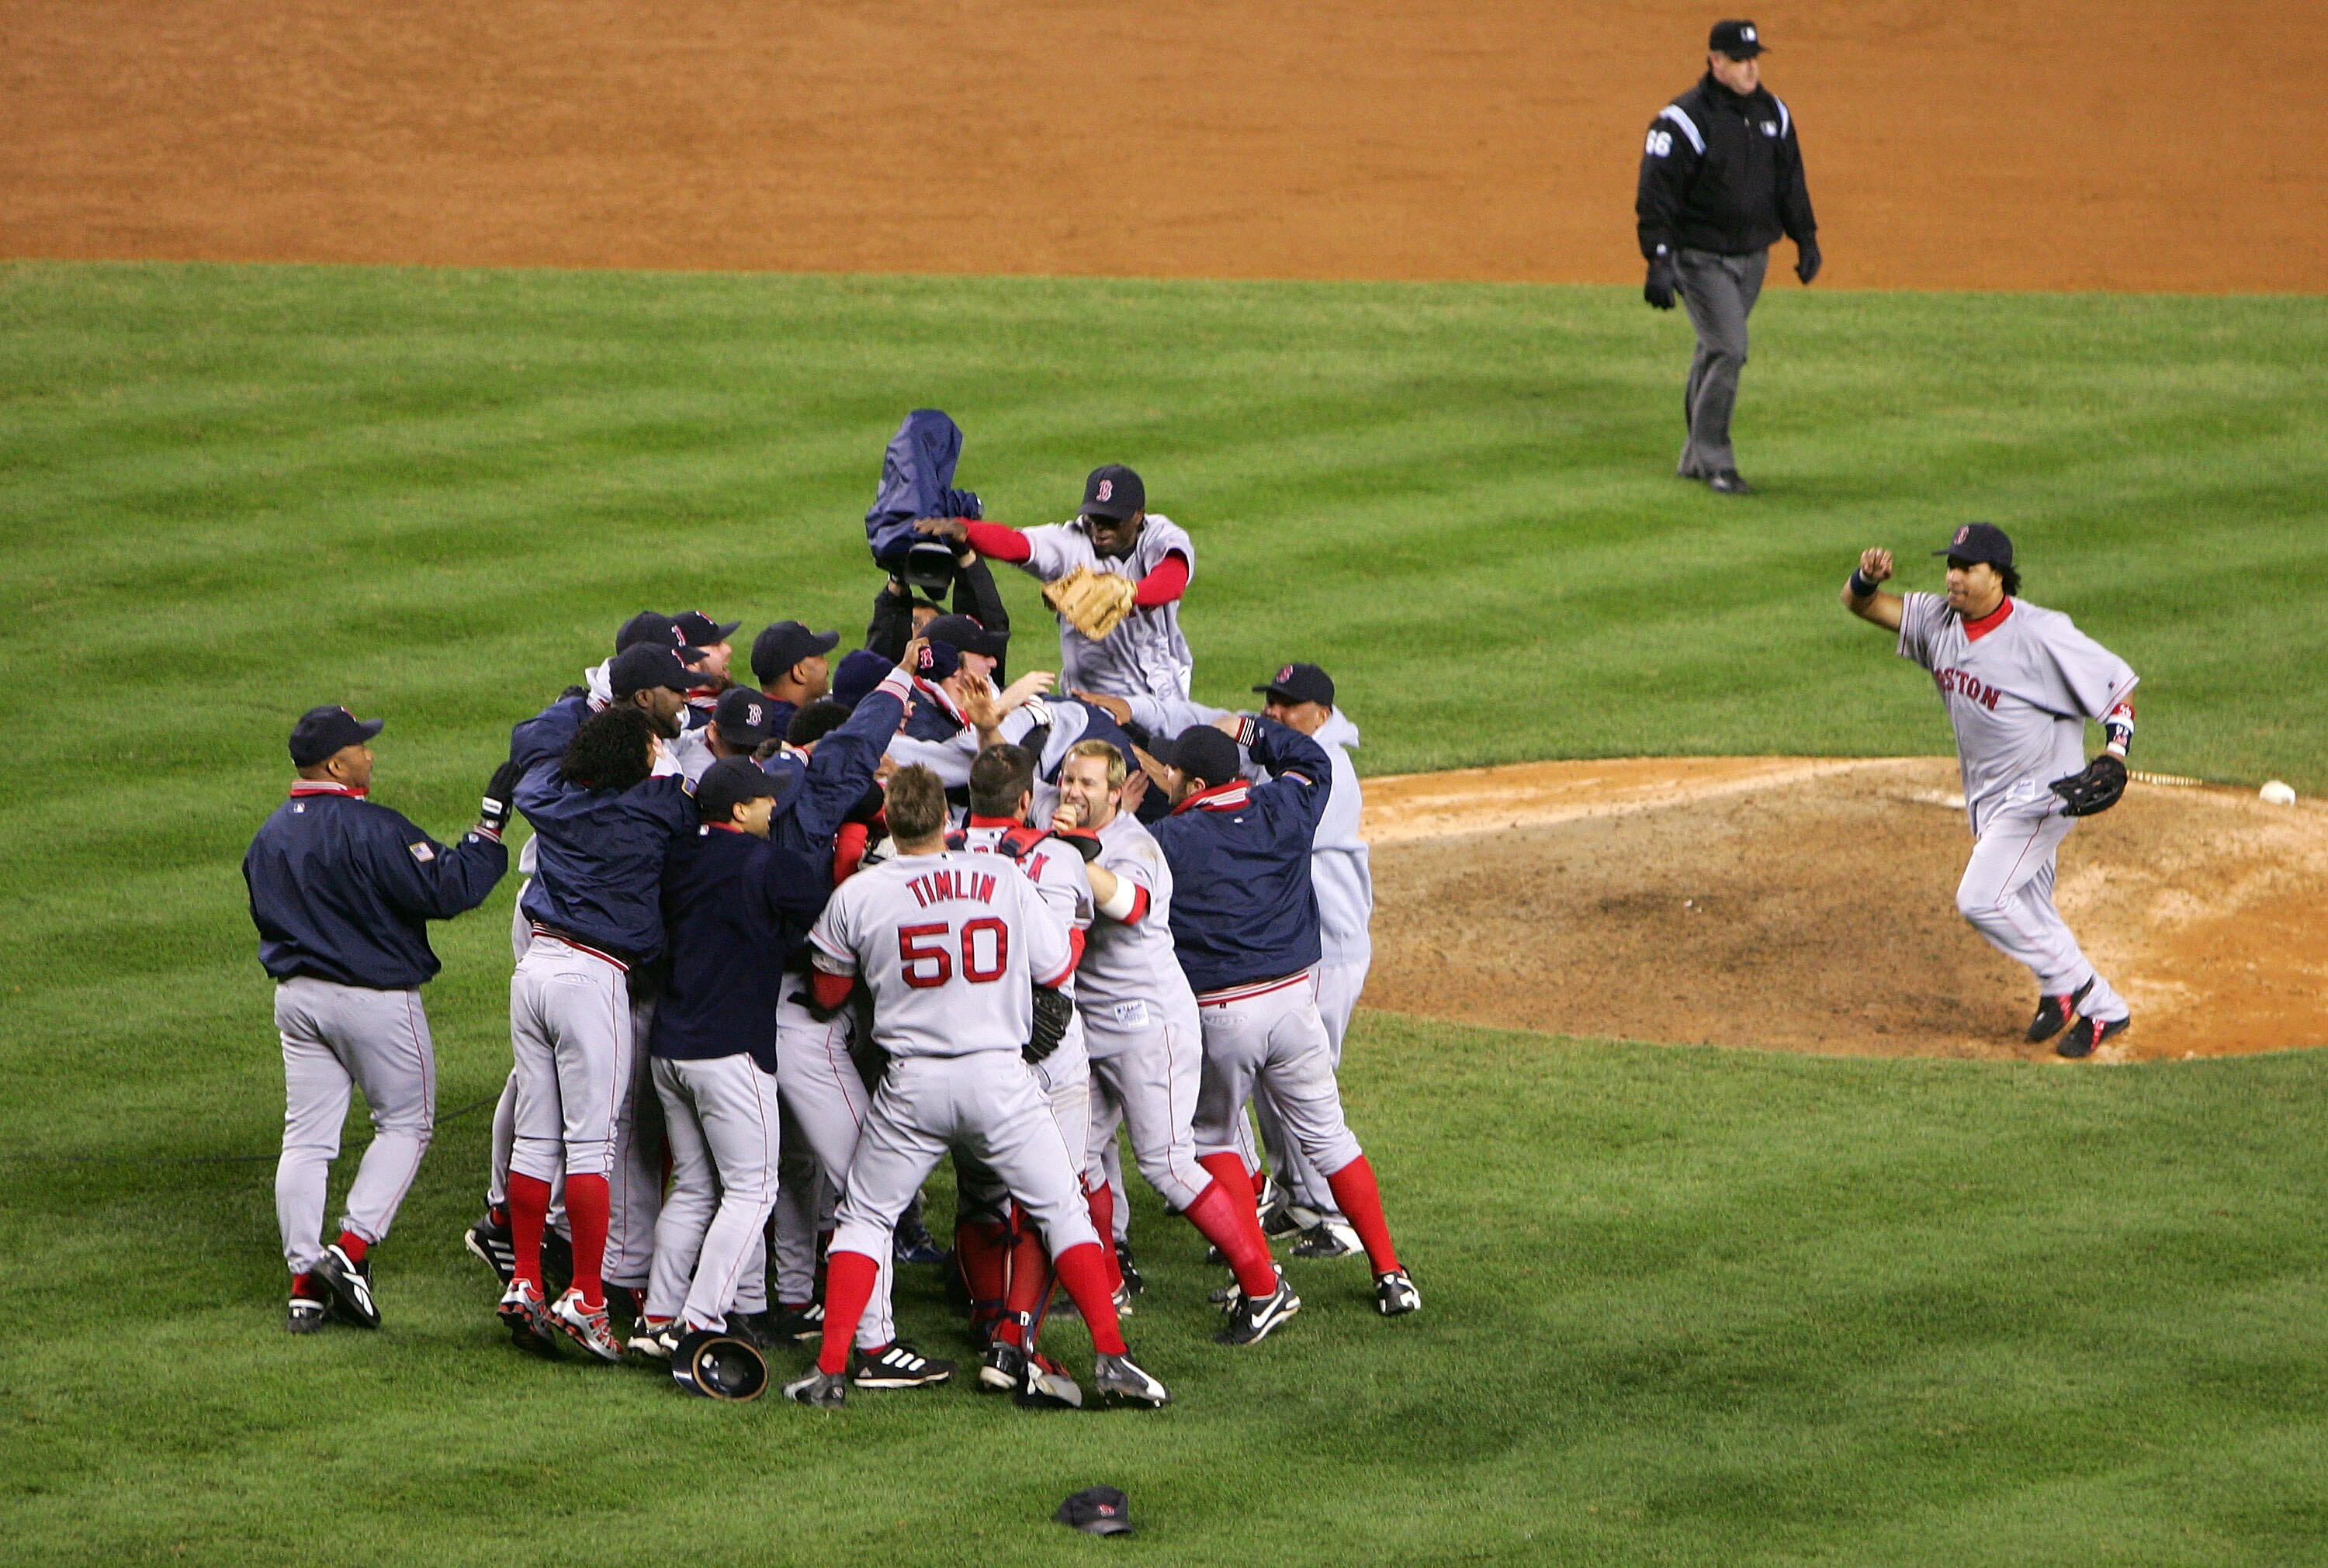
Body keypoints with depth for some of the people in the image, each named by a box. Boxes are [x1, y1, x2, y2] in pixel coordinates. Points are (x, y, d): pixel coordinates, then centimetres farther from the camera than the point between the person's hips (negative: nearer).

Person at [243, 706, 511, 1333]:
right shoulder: (370, 829, -20)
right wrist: (490, 824, -16)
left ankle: (305, 1281, 6)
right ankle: (352, 1249, -4)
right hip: (375, 997, -6)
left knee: (306, 1139, 8)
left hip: (296, 995, 7)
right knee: (405, 1122, 10)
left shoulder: (269, 836, 6)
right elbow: (447, 889, -23)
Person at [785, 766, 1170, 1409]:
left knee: (865, 1217, 15)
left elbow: (829, 992, 10)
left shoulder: (858, 894, -3)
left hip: (913, 1085, 0)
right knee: (1061, 1208, 10)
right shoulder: (1003, 880, -1)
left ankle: (830, 1369, 7)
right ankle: (1112, 1359, 0)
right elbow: (1058, 968, 5)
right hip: (1001, 1077, 0)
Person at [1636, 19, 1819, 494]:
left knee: (1718, 351, 14)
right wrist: (1659, 261, -24)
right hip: (1702, 256, -7)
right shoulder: (1683, 121, -15)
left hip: (1754, 255, 7)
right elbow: (1656, 194, -16)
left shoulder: (1773, 114, 6)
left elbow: (1790, 182, 17)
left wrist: (1805, 237, 12)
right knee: (1729, 350, -14)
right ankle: (1713, 461, -5)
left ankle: (1695, 457, 24)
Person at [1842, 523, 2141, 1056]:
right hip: (1986, 797, 8)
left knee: (1980, 898, -16)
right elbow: (1860, 604, 1)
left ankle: (2065, 981, 2)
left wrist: (2113, 760, -29)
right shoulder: (1939, 621, -3)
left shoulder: (2040, 634, -21)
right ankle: (2102, 1009, 28)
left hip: (2040, 793, -8)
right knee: (2027, 911, 15)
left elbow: (2118, 686, -15)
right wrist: (1867, 578, -24)